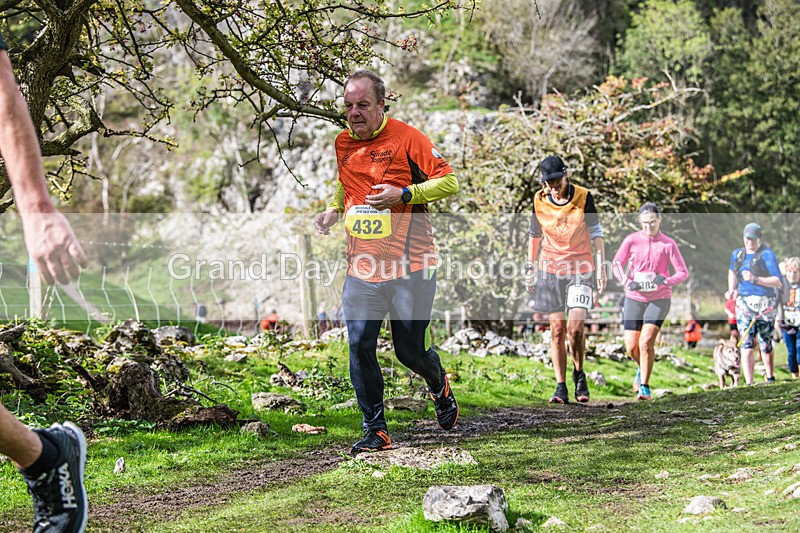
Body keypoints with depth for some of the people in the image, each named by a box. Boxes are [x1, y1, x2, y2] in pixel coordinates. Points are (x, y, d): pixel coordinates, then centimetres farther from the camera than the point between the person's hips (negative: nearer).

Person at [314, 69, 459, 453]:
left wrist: (403, 194, -19)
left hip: (410, 266, -4)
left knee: (411, 351, 3)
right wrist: (333, 210, 10)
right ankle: (375, 431, 1)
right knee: (360, 346, -8)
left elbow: (449, 182, -8)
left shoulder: (406, 138, -8)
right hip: (362, 266, 4)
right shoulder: (342, 144, 9)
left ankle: (439, 386, 38)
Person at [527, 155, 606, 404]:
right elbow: (534, 235, 13)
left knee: (575, 327, -14)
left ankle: (579, 374, 11)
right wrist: (531, 268, 14)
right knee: (557, 329, -1)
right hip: (550, 269, 2)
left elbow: (596, 233, 2)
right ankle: (561, 386, 6)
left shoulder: (583, 197, -7)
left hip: (581, 268, -2)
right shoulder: (539, 201, -1)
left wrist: (601, 267, -1)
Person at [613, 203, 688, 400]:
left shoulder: (668, 244, -1)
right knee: (631, 347, -1)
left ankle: (644, 386, -4)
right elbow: (617, 263, 8)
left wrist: (666, 280, -20)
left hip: (659, 299, -2)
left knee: (646, 341, -18)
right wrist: (626, 281, -11)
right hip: (634, 298, 2)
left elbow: (683, 272, 0)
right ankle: (642, 368, 34)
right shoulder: (632, 240, 2)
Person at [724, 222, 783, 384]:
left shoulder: (767, 254, -9)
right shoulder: (737, 254, 10)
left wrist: (755, 279, -25)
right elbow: (732, 270, 34)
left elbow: (779, 282, -16)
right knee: (746, 346, -8)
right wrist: (732, 290, 19)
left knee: (765, 345, 8)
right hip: (744, 304, 3)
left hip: (765, 304, -3)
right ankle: (749, 385, -11)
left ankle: (770, 378, 30)